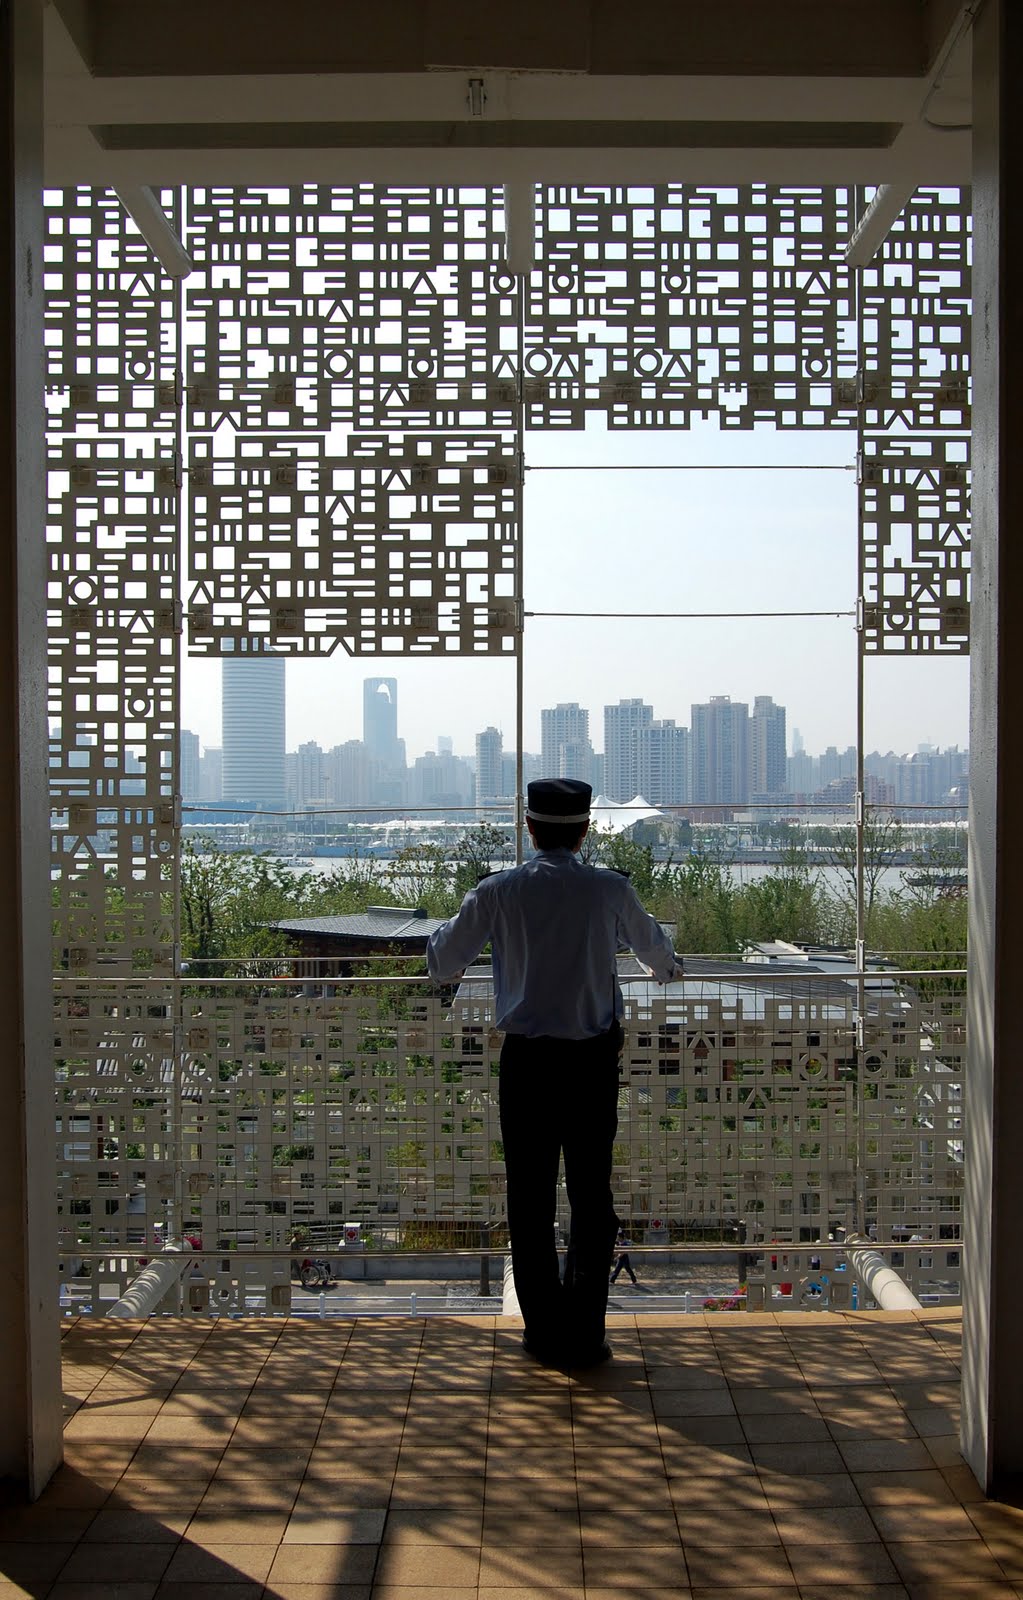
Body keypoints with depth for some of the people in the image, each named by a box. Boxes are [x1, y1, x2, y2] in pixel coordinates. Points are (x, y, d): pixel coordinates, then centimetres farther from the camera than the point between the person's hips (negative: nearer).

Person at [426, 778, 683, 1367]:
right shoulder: (611, 891, -1)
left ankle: (545, 1332, 13)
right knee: (592, 1197, 8)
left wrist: (444, 934, 31)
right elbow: (653, 945, 21)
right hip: (594, 1059, 0)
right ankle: (585, 1334, 11)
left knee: (531, 1199, 9)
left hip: (526, 1060, 0)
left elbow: (443, 964, 7)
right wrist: (668, 965, 45)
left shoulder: (497, 892, -3)